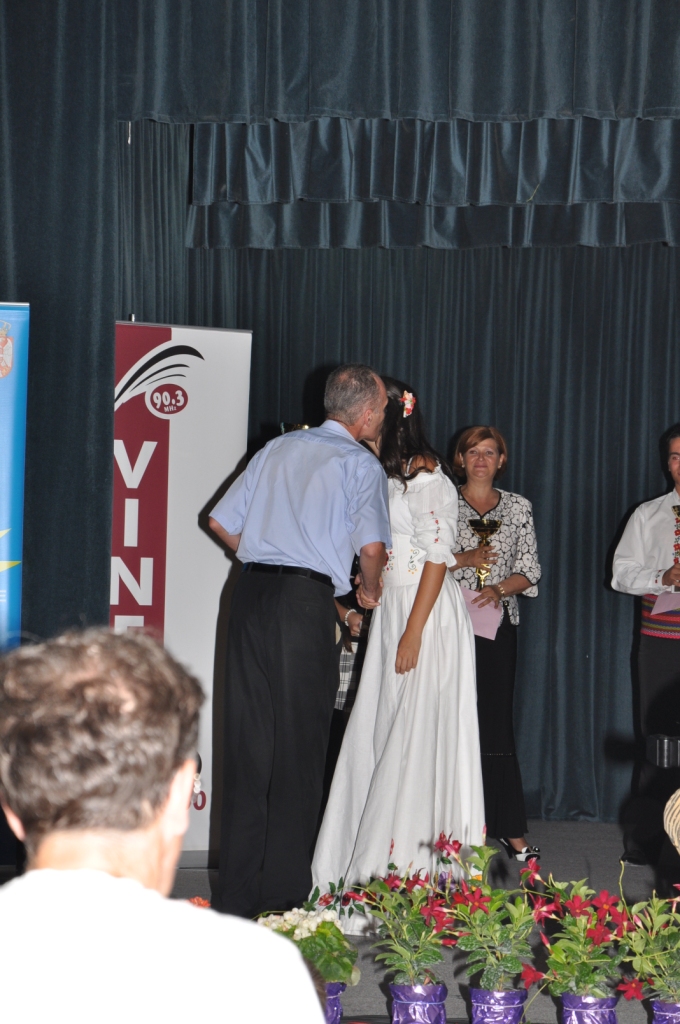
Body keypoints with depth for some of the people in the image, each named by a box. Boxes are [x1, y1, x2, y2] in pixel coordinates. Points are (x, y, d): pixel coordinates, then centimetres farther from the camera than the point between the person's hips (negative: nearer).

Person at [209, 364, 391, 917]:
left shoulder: (279, 448, 17)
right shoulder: (361, 463, 1)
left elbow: (222, 521, 16)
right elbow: (372, 546, -12)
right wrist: (370, 589, 8)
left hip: (252, 592, 5)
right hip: (307, 601, -5)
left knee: (247, 743, 8)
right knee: (299, 750, 2)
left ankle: (237, 894, 11)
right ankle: (283, 893, 5)